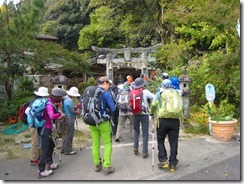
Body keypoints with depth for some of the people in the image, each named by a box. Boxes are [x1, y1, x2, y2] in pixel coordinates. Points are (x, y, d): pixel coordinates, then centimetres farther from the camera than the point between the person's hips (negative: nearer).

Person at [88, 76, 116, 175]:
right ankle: (107, 166, 7)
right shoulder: (106, 93, -12)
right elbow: (112, 108, -12)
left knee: (95, 144, 14)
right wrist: (107, 112, 8)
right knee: (107, 144, 6)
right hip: (103, 122, -5)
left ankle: (97, 165, 24)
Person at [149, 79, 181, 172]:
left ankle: (163, 160, 10)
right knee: (173, 143, 10)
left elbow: (153, 105, -3)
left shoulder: (159, 94, 4)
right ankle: (173, 164, 17)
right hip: (175, 121, 2)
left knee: (160, 140, 16)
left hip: (163, 120, -2)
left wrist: (151, 113, 14)